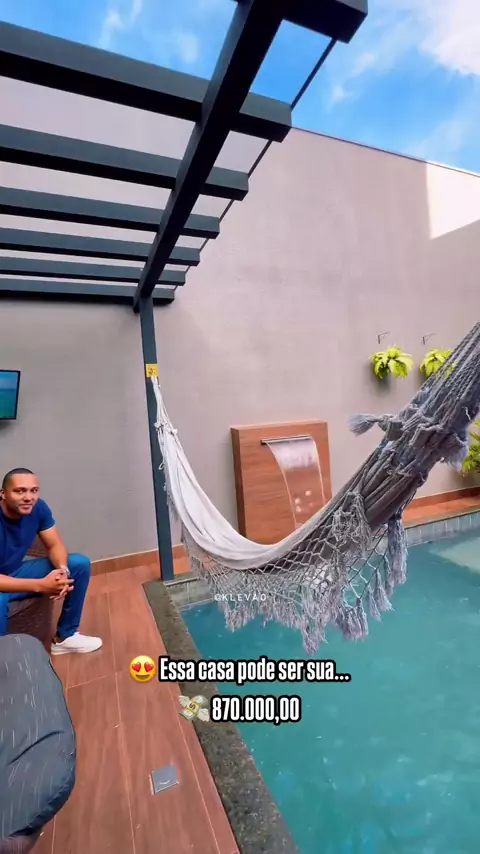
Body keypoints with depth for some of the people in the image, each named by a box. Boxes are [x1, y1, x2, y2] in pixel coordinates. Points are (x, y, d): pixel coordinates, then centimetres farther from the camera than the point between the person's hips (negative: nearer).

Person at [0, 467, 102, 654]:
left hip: (17, 571, 6)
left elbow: (55, 545, -7)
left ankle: (64, 637, 7)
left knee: (80, 564, -7)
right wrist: (40, 585, -37)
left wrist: (62, 570, -28)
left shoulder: (38, 507, -15)